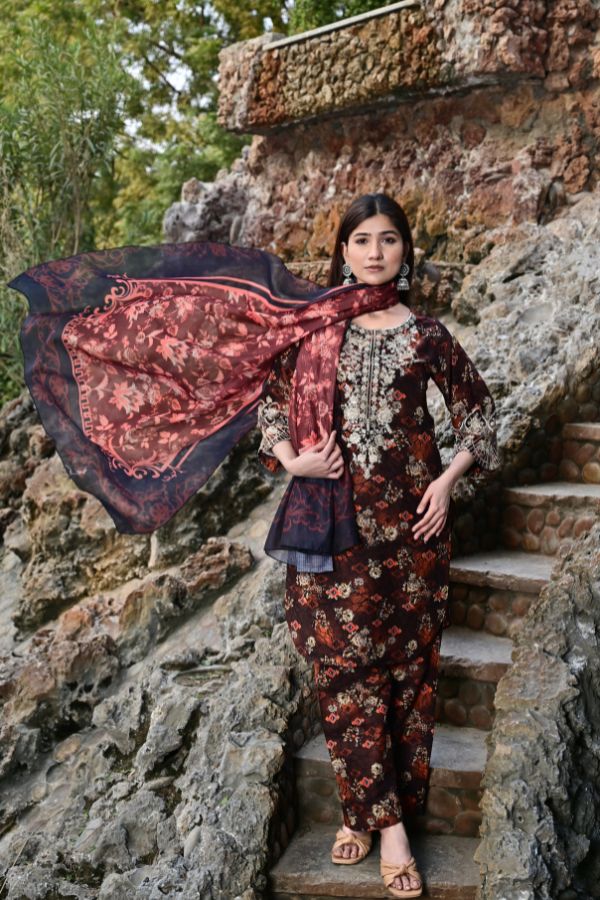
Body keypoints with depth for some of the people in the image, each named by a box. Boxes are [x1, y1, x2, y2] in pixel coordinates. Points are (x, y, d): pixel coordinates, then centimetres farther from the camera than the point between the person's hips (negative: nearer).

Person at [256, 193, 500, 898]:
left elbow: (476, 405, 12)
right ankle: (385, 818, 9)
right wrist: (290, 458, -4)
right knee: (344, 661, -2)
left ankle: (372, 807, 15)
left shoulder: (426, 334, 4)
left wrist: (449, 478, 0)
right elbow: (271, 398, 13)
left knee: (406, 658, 3)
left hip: (410, 519, 0)